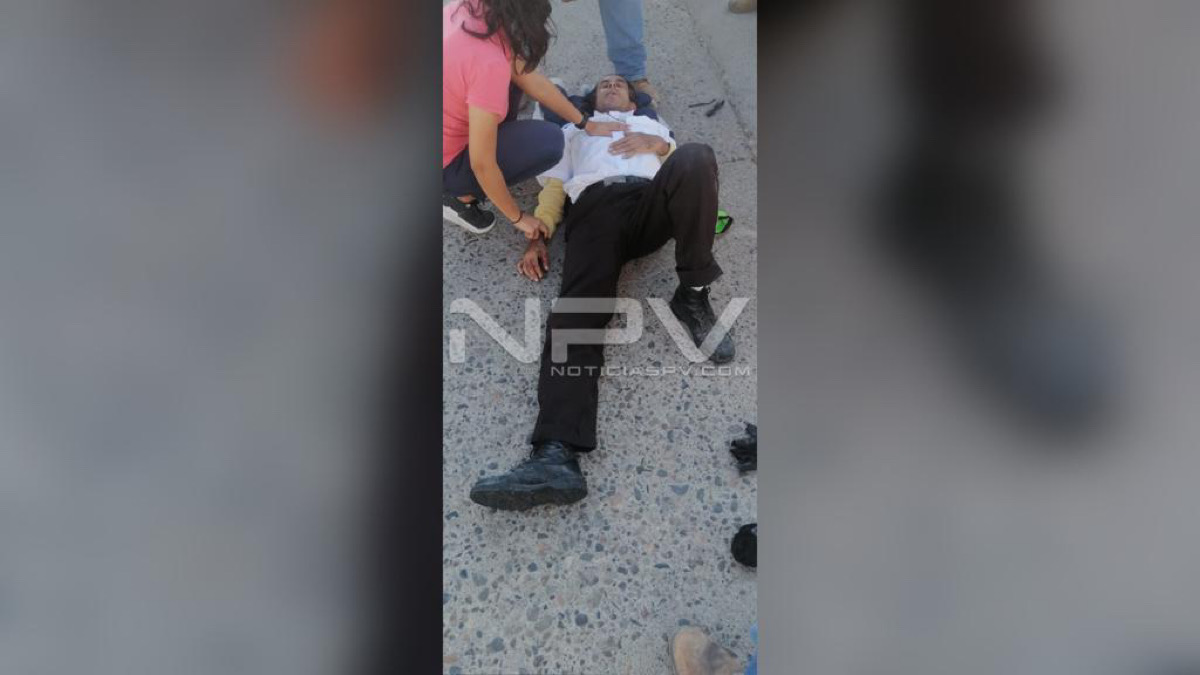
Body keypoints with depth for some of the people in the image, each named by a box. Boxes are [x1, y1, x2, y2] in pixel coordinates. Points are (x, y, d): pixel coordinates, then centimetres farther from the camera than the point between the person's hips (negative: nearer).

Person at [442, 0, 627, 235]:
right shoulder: (489, 63, -34)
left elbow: (531, 80, 1)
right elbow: (481, 165, -27)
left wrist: (586, 124, 9)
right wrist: (518, 217, -11)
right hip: (445, 165, -8)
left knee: (516, 69, 9)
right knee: (549, 142, -15)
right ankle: (460, 197, 0)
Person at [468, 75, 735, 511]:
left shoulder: (651, 123, 41)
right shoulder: (574, 130, 41)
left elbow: (686, 172, 25)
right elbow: (554, 183, 25)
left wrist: (660, 145, 4)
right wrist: (538, 234, 7)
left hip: (652, 201, 1)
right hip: (595, 206, -1)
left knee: (697, 155, -34)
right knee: (577, 308, -30)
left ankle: (693, 297, -23)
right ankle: (555, 456, -48)